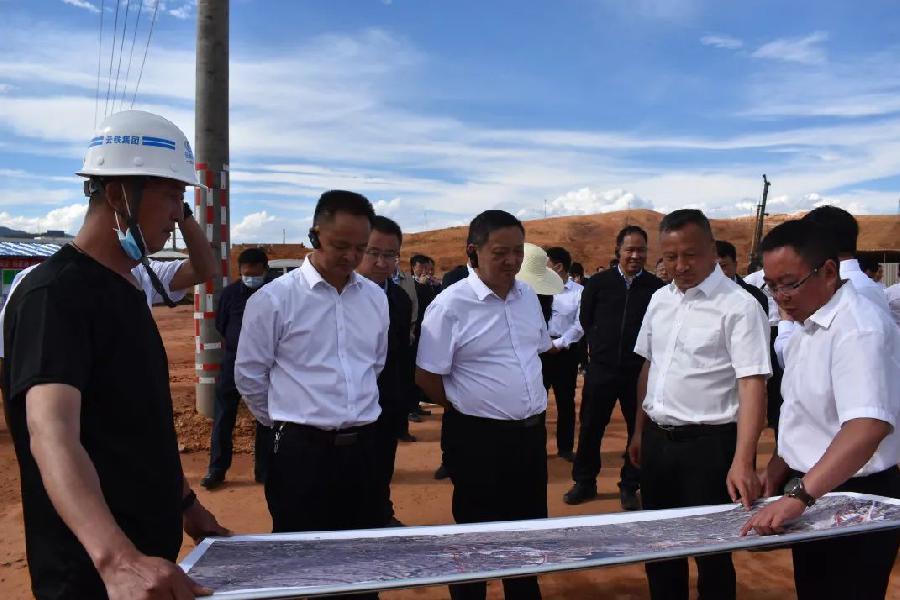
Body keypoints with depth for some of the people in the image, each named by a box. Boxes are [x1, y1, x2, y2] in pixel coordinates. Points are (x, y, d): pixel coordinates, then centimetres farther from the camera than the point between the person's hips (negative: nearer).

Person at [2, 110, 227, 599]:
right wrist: (117, 558, -48)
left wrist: (184, 502, 17)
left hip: (152, 549, 9)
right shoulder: (54, 294, -20)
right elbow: (51, 434, -34)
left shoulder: (128, 289, 8)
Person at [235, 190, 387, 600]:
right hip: (302, 450, -4)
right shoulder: (274, 299, -10)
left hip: (363, 446, 4)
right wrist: (286, 421, 10)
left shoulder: (375, 298, 4)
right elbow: (249, 375, -1)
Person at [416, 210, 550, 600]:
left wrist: (531, 410, 13)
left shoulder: (528, 296, 4)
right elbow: (426, 377, -13)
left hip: (532, 431, 7)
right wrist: (468, 409, -2)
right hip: (478, 437, -6)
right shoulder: (451, 305, -17)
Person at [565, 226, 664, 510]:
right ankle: (584, 482, 26)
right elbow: (586, 320, 10)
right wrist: (602, 346, 10)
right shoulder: (598, 282, -1)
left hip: (639, 371, 0)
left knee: (639, 430, 9)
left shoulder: (656, 287, -5)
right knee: (591, 428, 9)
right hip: (601, 369, 1)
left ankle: (629, 487, 26)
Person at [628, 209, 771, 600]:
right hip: (657, 439, 6)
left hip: (709, 444, -6)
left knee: (710, 551, 8)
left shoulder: (739, 306, -14)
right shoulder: (660, 300, 7)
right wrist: (640, 431, 15)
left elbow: (752, 384, -21)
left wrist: (742, 461, -30)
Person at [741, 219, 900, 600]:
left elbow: (869, 426, -35)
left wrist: (798, 495, -41)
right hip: (809, 496, 9)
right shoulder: (807, 329, 9)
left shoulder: (858, 328, -22)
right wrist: (776, 473, 13)